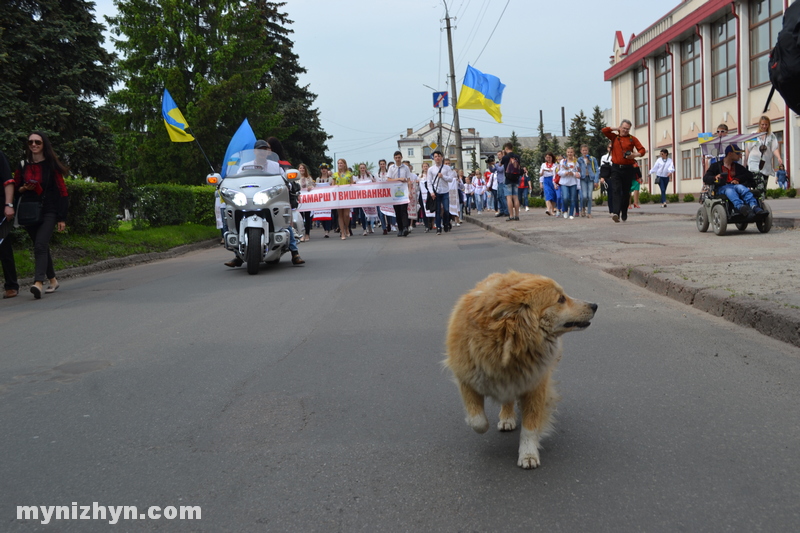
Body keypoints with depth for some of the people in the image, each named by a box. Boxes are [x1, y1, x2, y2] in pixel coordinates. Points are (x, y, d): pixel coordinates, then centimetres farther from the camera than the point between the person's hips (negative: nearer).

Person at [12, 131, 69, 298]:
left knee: (40, 245, -20)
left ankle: (38, 283, -31)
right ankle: (52, 280, 24)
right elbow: (15, 189, 19)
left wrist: (62, 218, -7)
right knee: (42, 247, 12)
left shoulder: (51, 165, -2)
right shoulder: (22, 166, 9)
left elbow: (62, 191, -3)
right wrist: (24, 188, -6)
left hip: (48, 211, -5)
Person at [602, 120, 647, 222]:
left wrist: (635, 155, -17)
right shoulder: (614, 137, 12)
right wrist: (616, 129, 8)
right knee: (616, 190, -14)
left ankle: (624, 215, 14)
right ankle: (616, 213, -26)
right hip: (616, 168, 0)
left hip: (628, 168, 0)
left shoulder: (632, 139, 8)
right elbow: (604, 130, 2)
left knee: (626, 192, 5)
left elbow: (642, 150, 3)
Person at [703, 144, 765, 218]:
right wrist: (715, 178, -21)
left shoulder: (737, 167, 26)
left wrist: (738, 179, -4)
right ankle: (741, 207, -64)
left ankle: (754, 206, -54)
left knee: (740, 187, -32)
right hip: (721, 188, -3)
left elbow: (749, 174, 14)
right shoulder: (716, 165, 14)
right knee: (729, 189, -36)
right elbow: (705, 178, 1)